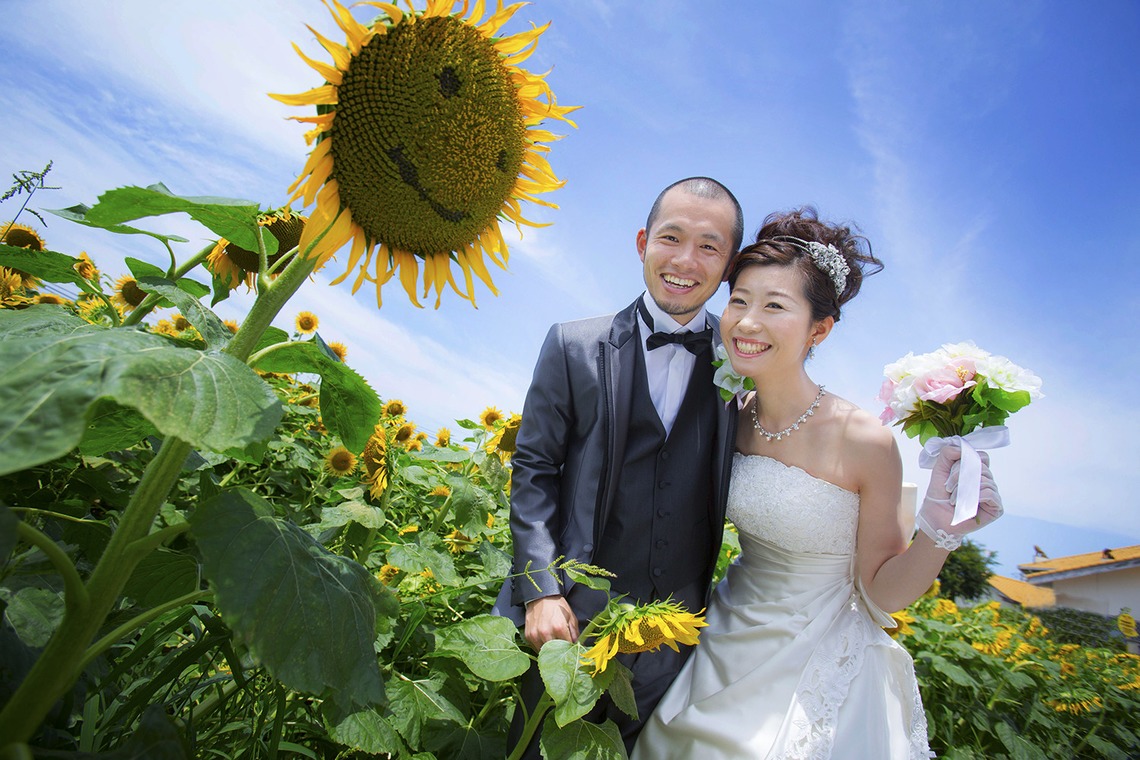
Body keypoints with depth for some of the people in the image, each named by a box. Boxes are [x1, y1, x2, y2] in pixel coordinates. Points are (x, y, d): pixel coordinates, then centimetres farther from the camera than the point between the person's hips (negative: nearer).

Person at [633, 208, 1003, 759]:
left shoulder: (866, 442, -24)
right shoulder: (731, 417, -10)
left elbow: (880, 593, -13)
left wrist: (939, 532, -29)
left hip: (815, 680, -4)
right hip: (725, 650, 5)